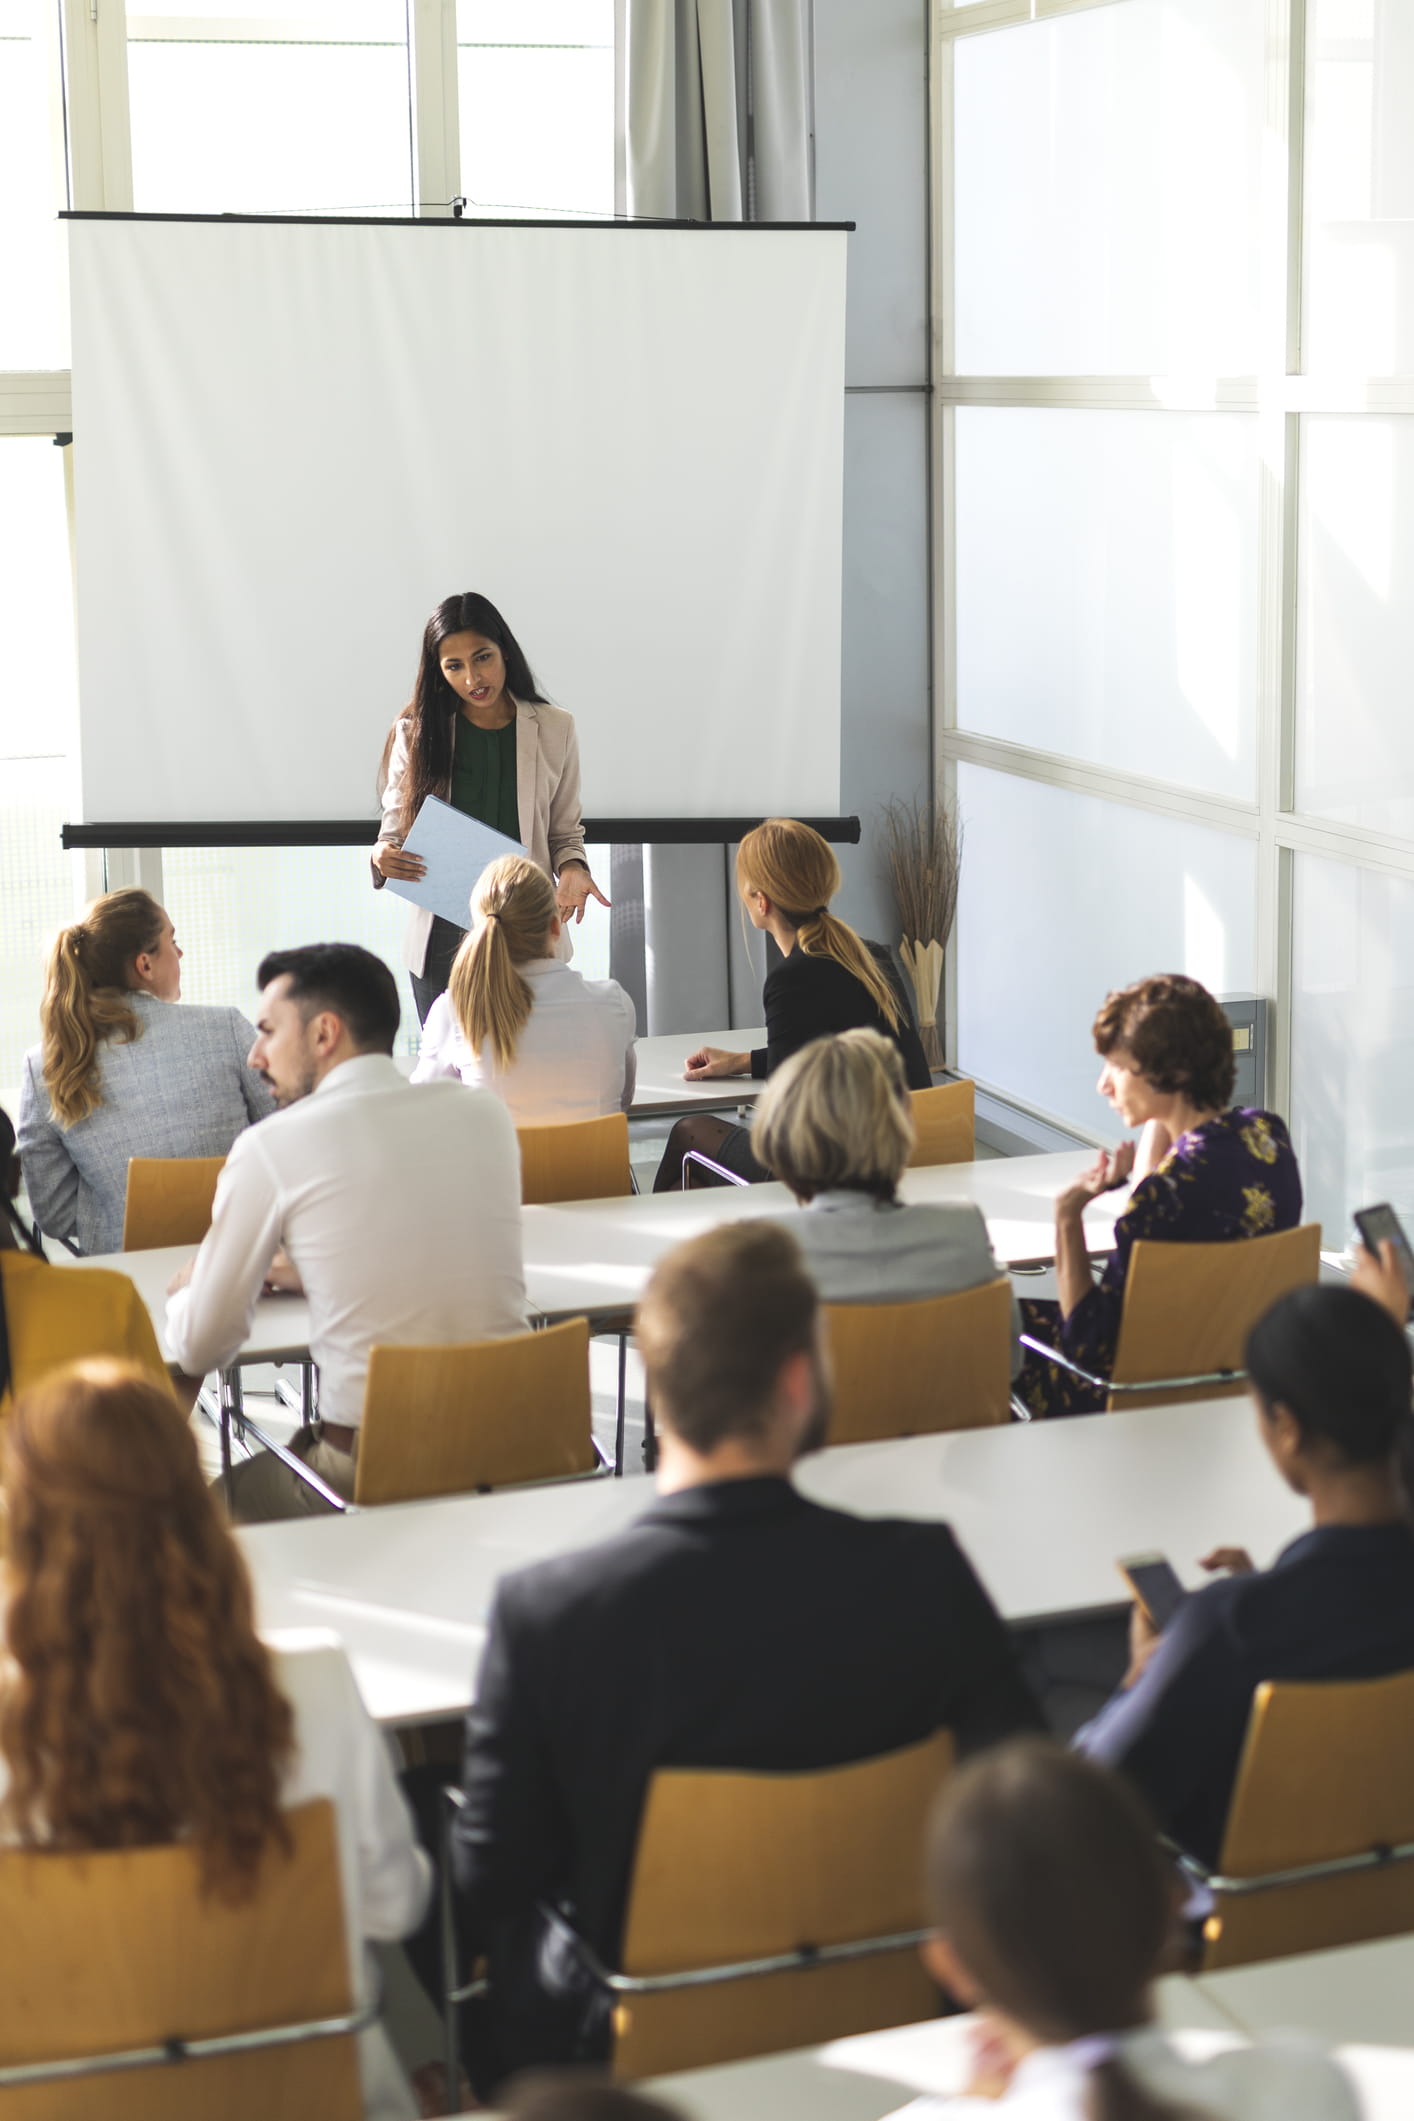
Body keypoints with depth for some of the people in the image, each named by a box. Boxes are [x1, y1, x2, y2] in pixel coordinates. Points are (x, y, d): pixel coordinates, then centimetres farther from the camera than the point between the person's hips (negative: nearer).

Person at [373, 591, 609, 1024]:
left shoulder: (554, 729, 4)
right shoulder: (415, 733, 3)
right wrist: (382, 858, -16)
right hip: (443, 936, 0)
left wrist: (571, 869, -9)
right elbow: (395, 830, 6)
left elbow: (565, 831, 11)